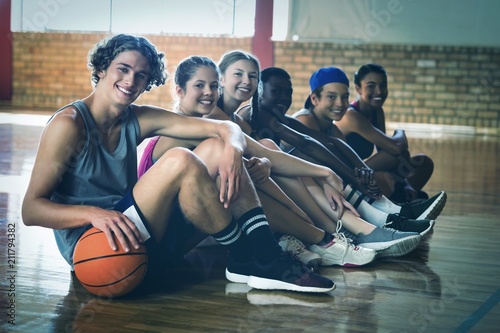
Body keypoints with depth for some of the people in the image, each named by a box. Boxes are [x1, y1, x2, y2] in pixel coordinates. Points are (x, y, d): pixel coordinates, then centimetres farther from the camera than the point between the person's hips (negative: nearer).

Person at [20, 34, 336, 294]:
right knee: (180, 160, -27)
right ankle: (246, 256, -13)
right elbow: (31, 209, -15)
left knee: (217, 147, -2)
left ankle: (266, 256, -16)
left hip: (144, 236, 8)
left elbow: (224, 127, 3)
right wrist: (94, 213, -32)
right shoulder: (69, 124, -9)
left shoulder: (138, 120, 8)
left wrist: (232, 148, -21)